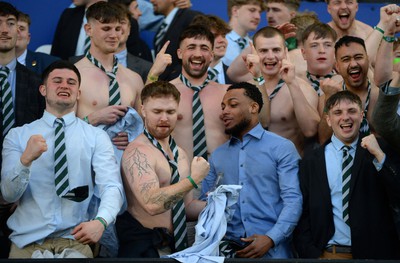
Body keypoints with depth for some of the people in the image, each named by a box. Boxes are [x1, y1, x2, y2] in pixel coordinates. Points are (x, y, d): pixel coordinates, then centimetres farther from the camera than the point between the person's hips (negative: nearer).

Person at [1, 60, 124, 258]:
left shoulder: (97, 137, 4)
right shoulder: (17, 136, 6)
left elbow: (112, 187, -8)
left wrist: (100, 221, -28)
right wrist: (26, 160, -20)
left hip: (75, 238, 0)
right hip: (27, 240, 0)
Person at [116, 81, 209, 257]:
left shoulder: (180, 154, 13)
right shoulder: (138, 151, -12)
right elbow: (152, 204, -26)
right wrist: (193, 179, -19)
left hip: (174, 243, 7)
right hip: (145, 248, -7)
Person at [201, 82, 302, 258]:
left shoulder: (282, 148, -1)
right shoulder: (217, 156, 13)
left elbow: (293, 199, -9)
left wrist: (271, 239, -22)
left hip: (272, 249, -4)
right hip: (228, 248, 4)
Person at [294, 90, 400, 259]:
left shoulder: (383, 152, 0)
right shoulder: (311, 162, 3)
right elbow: (303, 214, 3)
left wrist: (379, 155, -18)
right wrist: (312, 255, -8)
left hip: (374, 252, 0)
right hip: (328, 254, 1)